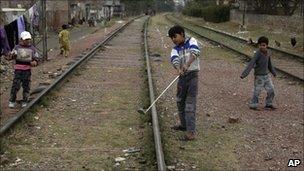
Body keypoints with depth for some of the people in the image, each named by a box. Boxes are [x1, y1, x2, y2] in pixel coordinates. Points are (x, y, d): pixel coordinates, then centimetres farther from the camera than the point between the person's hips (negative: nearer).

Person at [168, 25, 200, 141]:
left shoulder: (191, 41, -3)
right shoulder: (175, 49, 7)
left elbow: (195, 52, -23)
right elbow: (175, 60, -14)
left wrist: (187, 65, -37)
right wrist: (178, 69, -36)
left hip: (192, 74, -6)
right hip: (182, 76, 6)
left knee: (190, 103, -10)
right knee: (180, 101, 15)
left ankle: (191, 131, -9)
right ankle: (184, 125, 33)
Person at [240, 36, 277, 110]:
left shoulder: (268, 52, 0)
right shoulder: (257, 54, -21)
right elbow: (251, 64, -28)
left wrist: (273, 72, 27)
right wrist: (244, 74, -37)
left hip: (266, 75, 6)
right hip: (259, 76, -6)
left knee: (271, 90, 8)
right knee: (257, 91, 1)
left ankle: (268, 104, 24)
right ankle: (253, 105, 17)